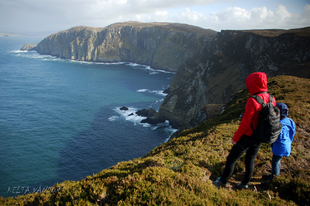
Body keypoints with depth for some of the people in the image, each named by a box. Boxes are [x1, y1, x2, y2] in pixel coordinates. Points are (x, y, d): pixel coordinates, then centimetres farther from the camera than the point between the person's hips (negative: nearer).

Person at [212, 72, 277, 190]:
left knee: (231, 159, 10)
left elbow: (245, 123, -23)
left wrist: (235, 138, -10)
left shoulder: (253, 101, -27)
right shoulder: (272, 100, -4)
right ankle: (245, 184, 39)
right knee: (250, 160, 23)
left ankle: (223, 181, 25)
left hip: (247, 137, -7)